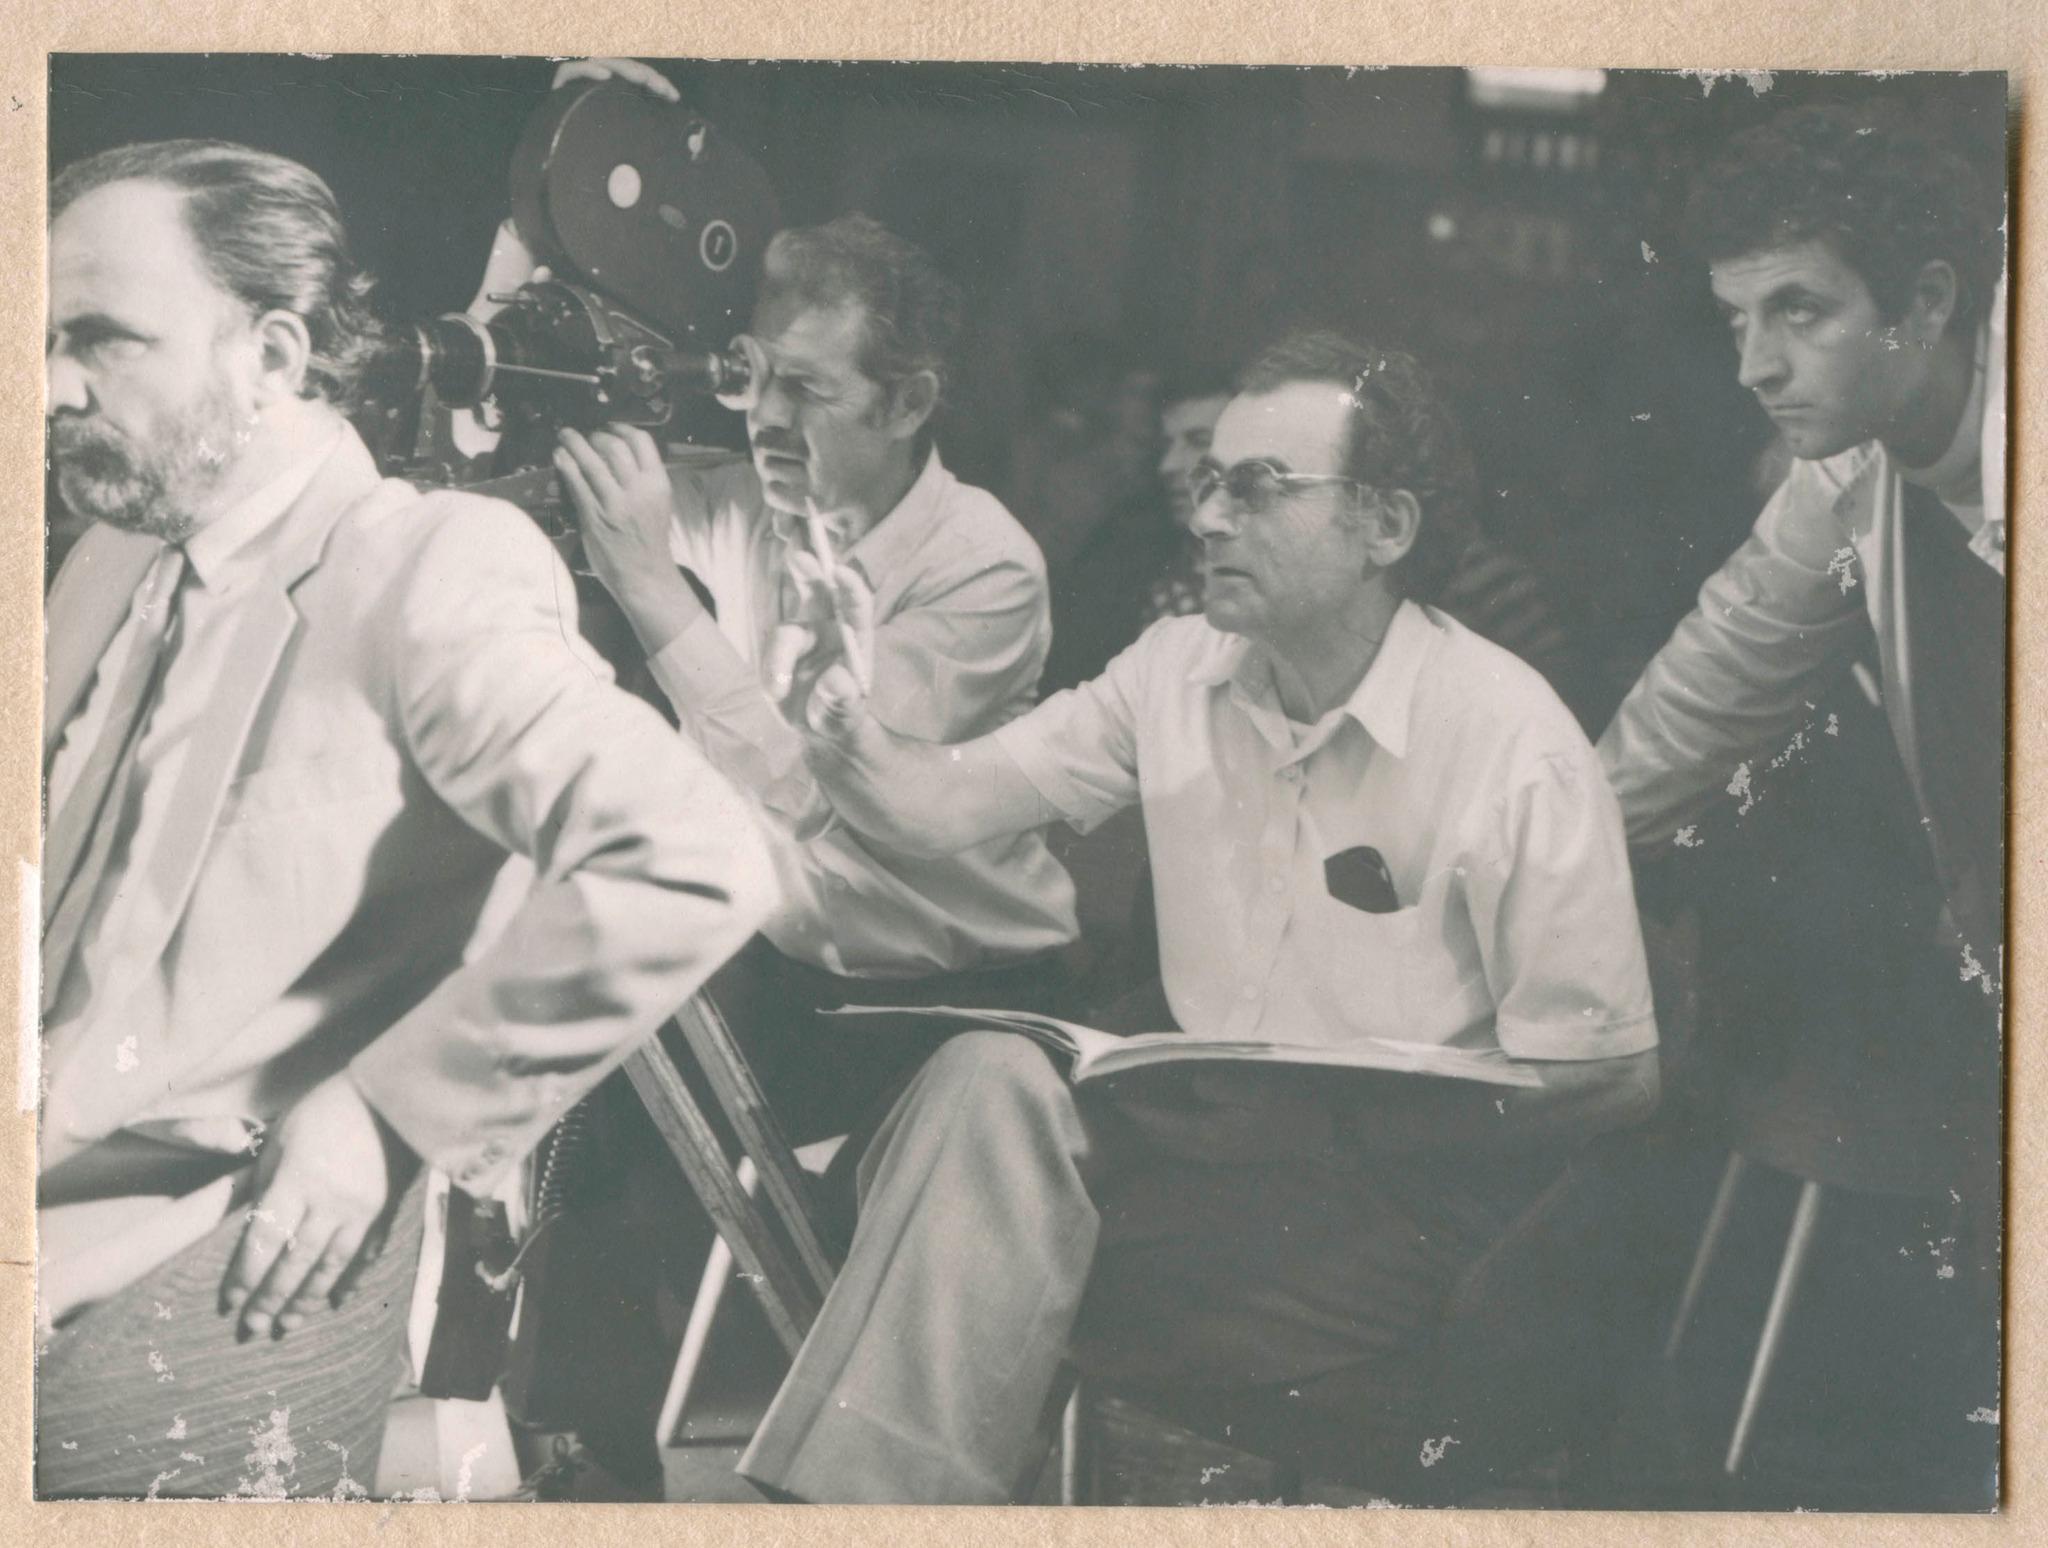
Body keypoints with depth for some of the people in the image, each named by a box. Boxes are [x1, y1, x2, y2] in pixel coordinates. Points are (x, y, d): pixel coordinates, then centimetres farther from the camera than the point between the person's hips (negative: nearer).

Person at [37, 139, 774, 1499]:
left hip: (236, 1268, -6)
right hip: (55, 1207, 6)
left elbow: (696, 865, -23)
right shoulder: (106, 569, 15)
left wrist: (385, 1108, -16)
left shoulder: (424, 569, -9)